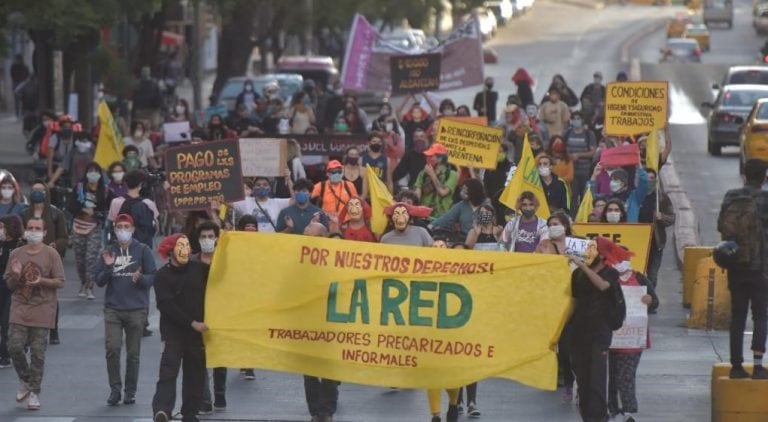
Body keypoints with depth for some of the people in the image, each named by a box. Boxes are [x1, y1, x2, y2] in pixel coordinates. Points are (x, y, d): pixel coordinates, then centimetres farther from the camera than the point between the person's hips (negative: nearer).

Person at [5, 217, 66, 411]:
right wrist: (15, 275, -9)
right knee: (15, 346, -9)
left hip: (42, 310, -3)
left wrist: (41, 281, -18)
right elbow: (9, 284, 13)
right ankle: (25, 380, 16)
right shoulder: (16, 254, 8)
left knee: (38, 352, -3)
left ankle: (34, 393, 5)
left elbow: (60, 282, -2)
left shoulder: (51, 254, -1)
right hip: (20, 308, 3)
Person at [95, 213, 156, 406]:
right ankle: (115, 389, -1)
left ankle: (130, 391, 14)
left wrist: (140, 278, -18)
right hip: (112, 309, 1)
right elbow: (99, 281, 9)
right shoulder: (108, 251, 10)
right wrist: (107, 267, -9)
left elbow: (153, 278, 2)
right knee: (112, 348, -12)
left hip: (136, 309, -1)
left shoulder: (143, 251, 3)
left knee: (133, 353, 3)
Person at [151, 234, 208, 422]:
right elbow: (166, 306, -10)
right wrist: (192, 323, -14)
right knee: (169, 371, -17)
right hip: (173, 331, -4)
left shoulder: (198, 269, 8)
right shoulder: (162, 275, -3)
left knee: (195, 374, 6)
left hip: (197, 331, 4)